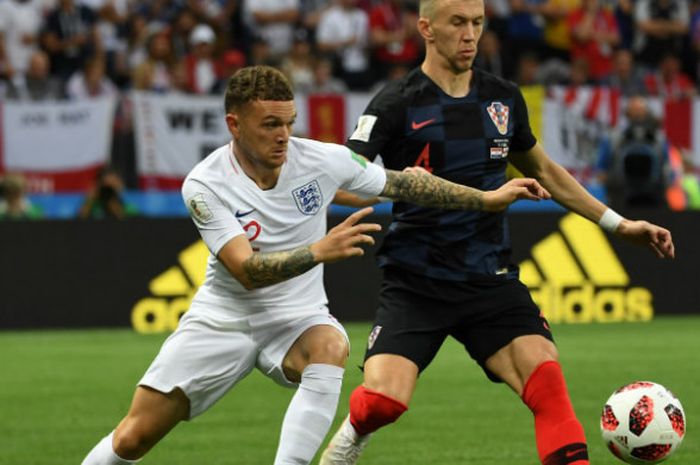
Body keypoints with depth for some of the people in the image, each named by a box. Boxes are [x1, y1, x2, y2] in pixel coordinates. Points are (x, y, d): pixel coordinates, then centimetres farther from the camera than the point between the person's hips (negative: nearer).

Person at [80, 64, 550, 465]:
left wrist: (489, 197, -2)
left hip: (296, 316, 1)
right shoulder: (205, 185, -19)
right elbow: (245, 270, -28)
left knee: (330, 348, -37)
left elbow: (404, 183, 1)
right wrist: (319, 251, -43)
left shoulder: (321, 159, -13)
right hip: (223, 318, -1)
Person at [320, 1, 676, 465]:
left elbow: (543, 171, 25)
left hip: (492, 281, 3)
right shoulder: (396, 104, -6)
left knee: (548, 382, -19)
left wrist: (618, 223, 23)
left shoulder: (504, 98, 9)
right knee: (382, 401, -19)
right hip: (416, 284, -3)